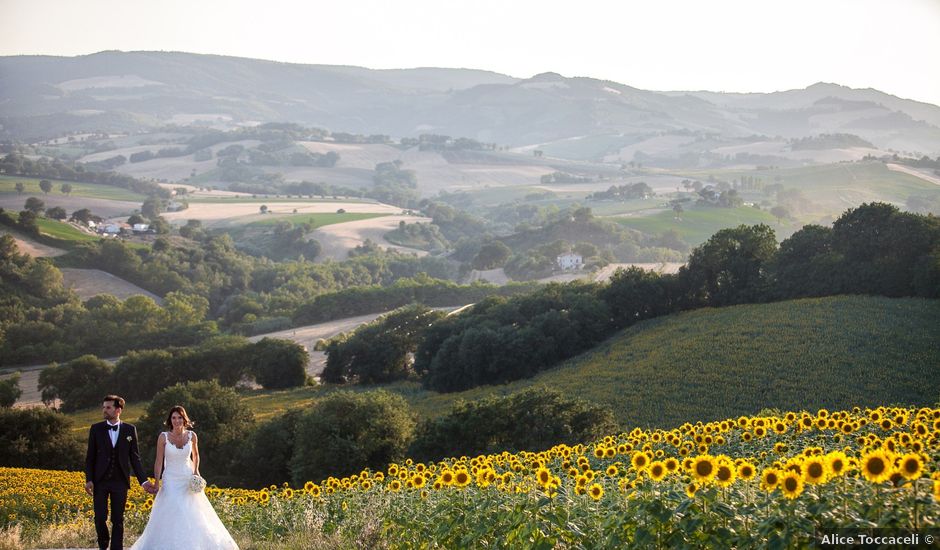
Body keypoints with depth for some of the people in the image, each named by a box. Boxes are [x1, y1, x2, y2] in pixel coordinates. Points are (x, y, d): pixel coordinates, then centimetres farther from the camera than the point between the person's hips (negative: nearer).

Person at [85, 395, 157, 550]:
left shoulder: (130, 430, 3)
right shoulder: (96, 429, 3)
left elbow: (135, 458, 5)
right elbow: (90, 457, 4)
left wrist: (144, 481, -2)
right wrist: (88, 480, -7)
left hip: (120, 481, 0)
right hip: (100, 481, 0)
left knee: (118, 520, 2)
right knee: (100, 518, -2)